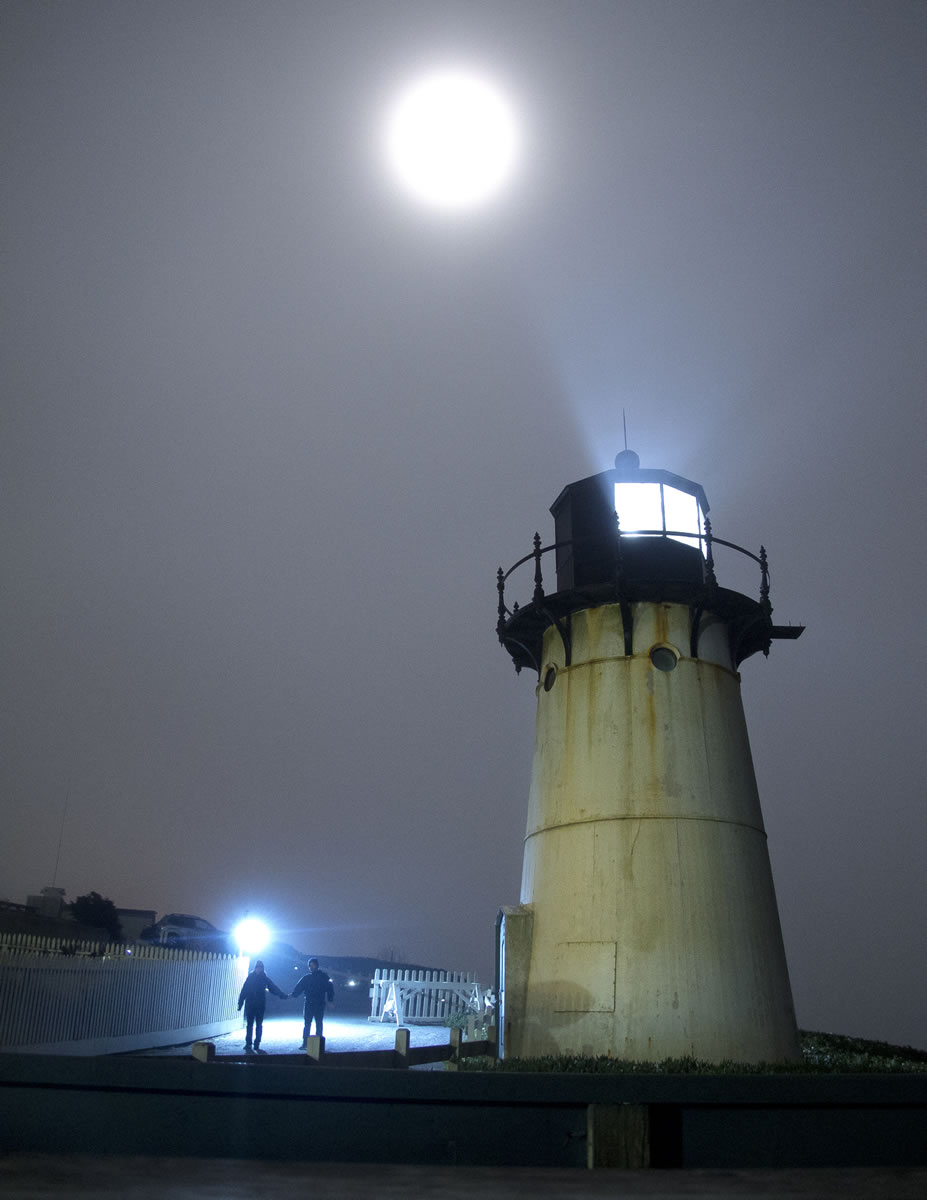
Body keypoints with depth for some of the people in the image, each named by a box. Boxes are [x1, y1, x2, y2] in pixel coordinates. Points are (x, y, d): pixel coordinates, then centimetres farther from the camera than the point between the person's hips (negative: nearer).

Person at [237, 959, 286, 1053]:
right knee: (249, 1025, 0)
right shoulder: (250, 978, 0)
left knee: (259, 1026, 4)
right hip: (250, 1005, -2)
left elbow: (274, 988, -1)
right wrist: (240, 1004, -7)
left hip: (260, 1005, 2)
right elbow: (243, 991, -2)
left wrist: (283, 995, -13)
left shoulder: (265, 978, 4)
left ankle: (257, 1046, 12)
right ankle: (248, 1045, 6)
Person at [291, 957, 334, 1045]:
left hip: (320, 1004, -2)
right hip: (308, 1004, 2)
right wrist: (293, 994, -19)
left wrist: (330, 1000, -9)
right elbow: (299, 987, -1)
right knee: (307, 1023, 0)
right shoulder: (306, 977, 9)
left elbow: (330, 988, 0)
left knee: (319, 1023, 2)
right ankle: (305, 1043, 4)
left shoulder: (323, 977, 3)